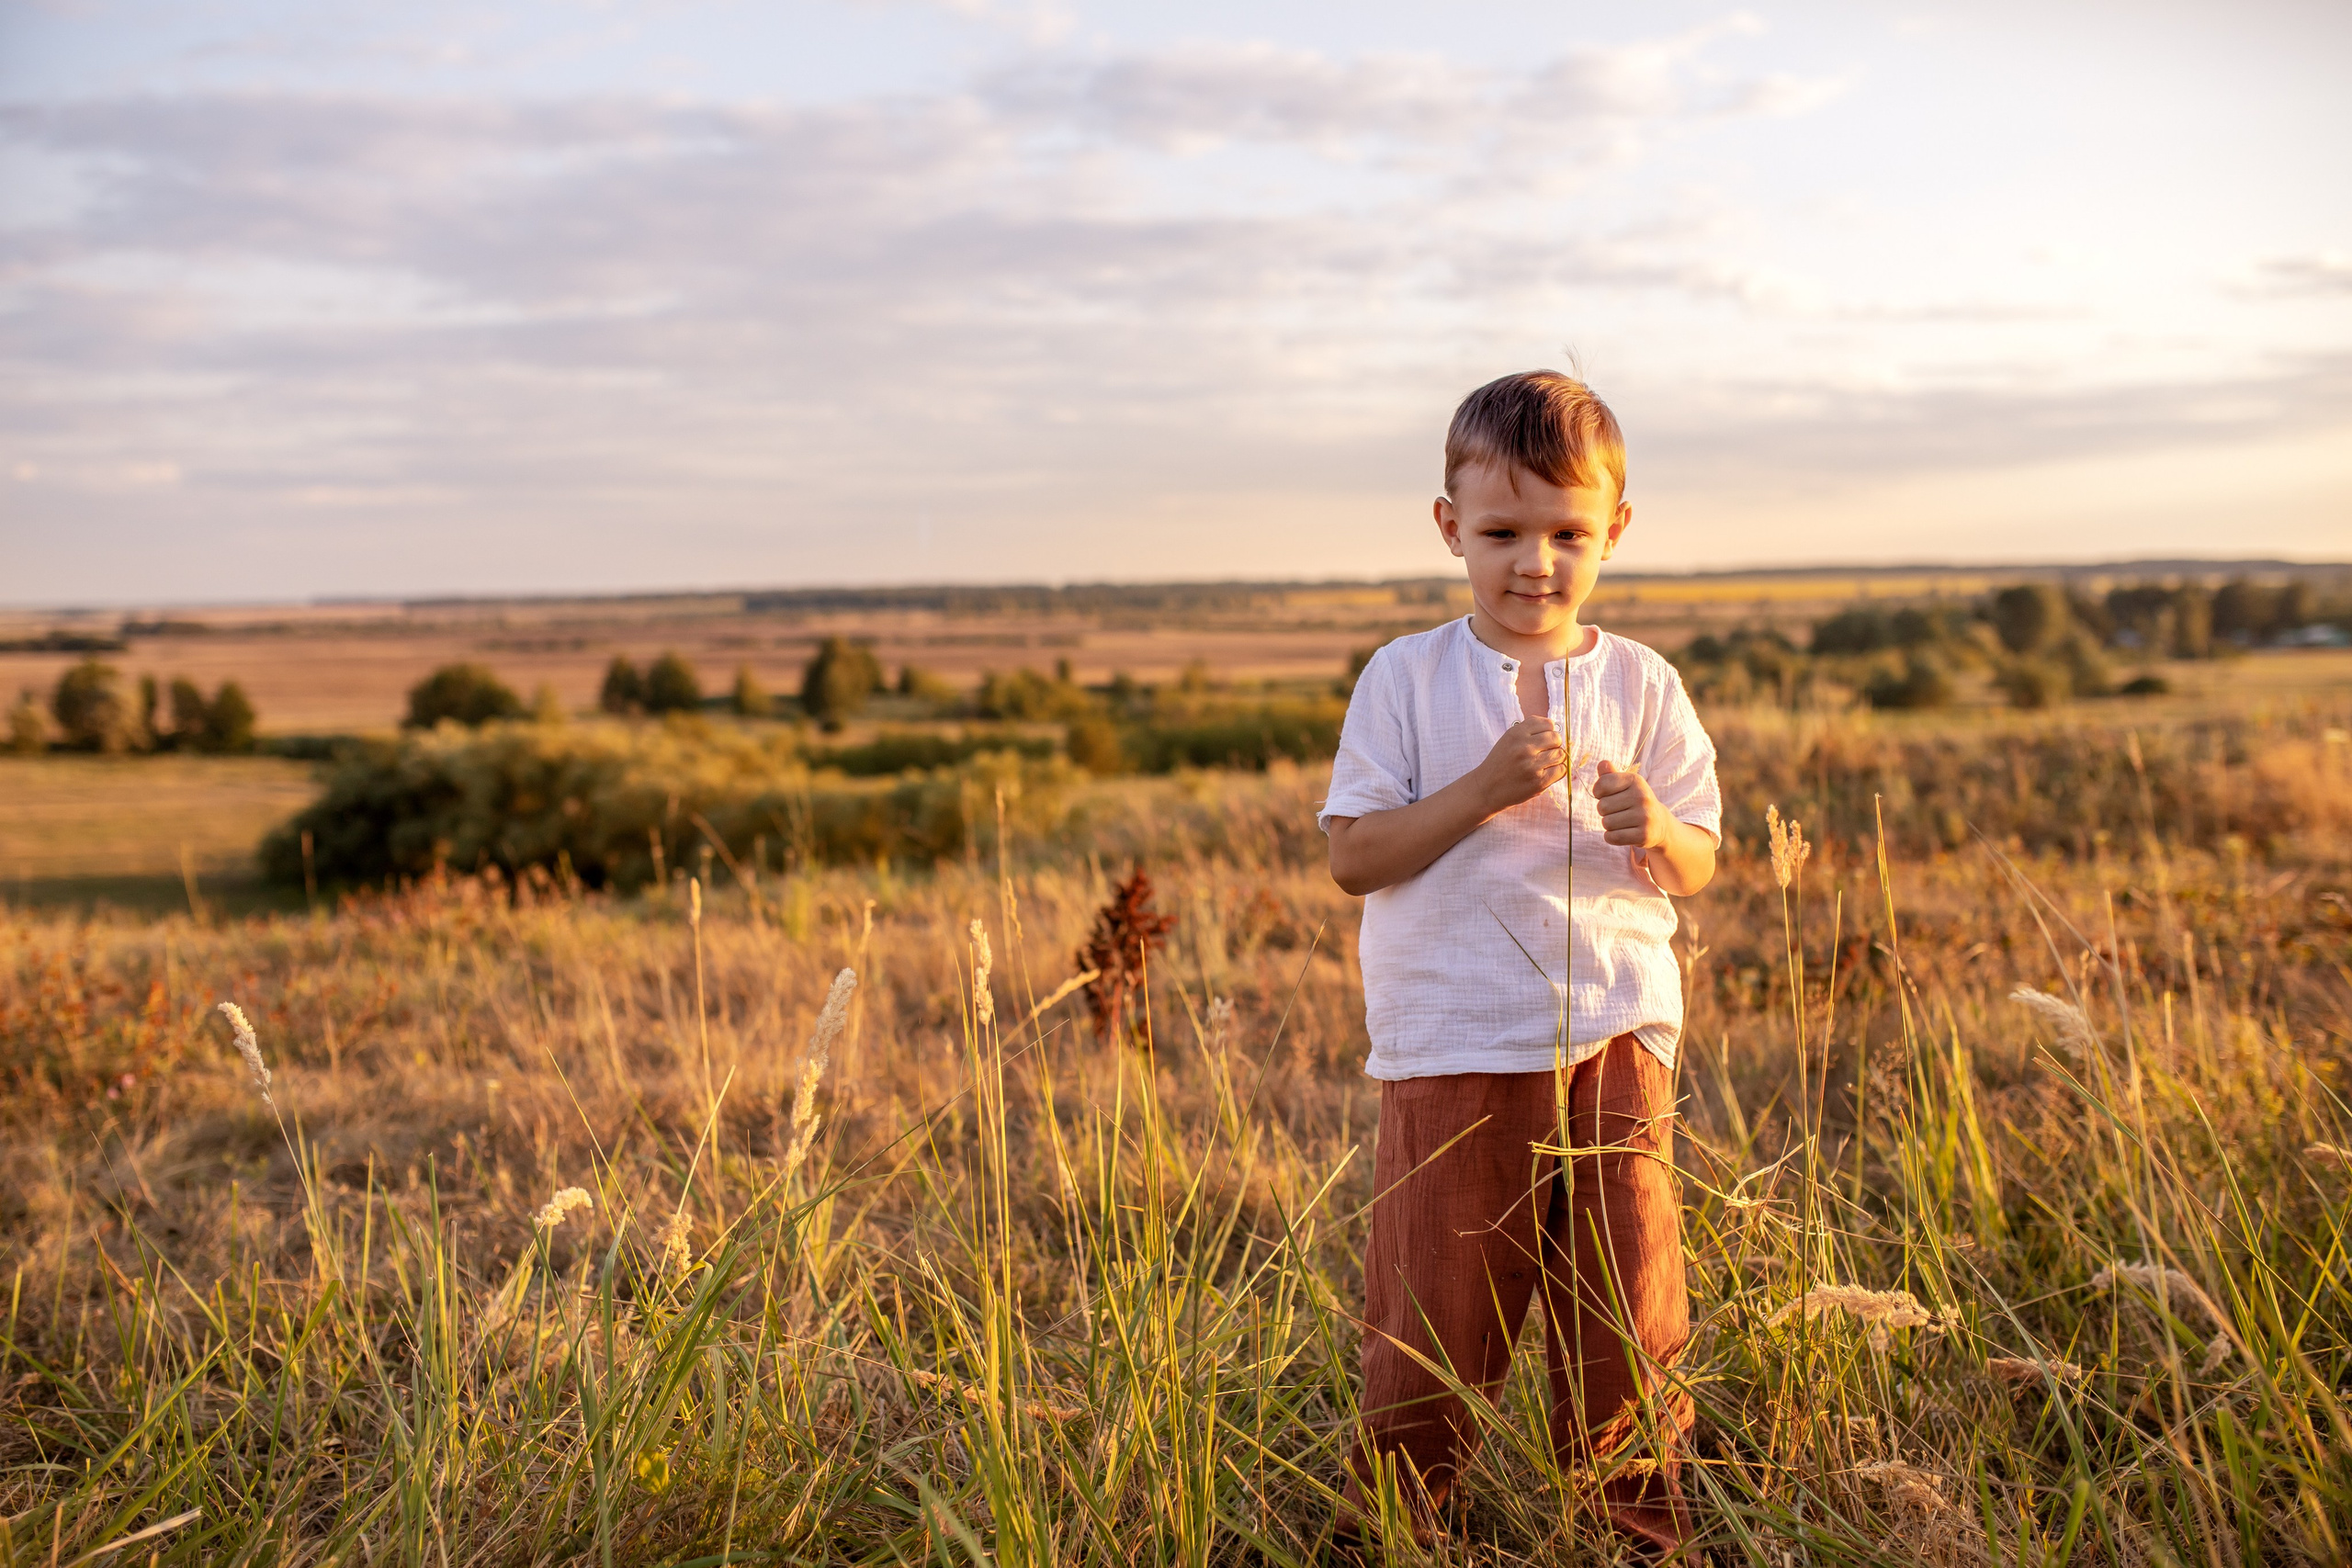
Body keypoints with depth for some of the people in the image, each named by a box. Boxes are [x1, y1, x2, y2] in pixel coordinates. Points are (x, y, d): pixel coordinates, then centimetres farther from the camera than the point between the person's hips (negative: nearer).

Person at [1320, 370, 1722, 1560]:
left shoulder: (1642, 686, 5)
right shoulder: (1405, 680, -1)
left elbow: (1698, 868, 8)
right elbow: (1353, 856, -7)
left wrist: (1657, 828, -15)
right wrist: (1484, 789, -18)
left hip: (1614, 1041, 2)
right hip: (1453, 1049, -2)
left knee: (1626, 1315, 9)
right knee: (1434, 1319, 5)